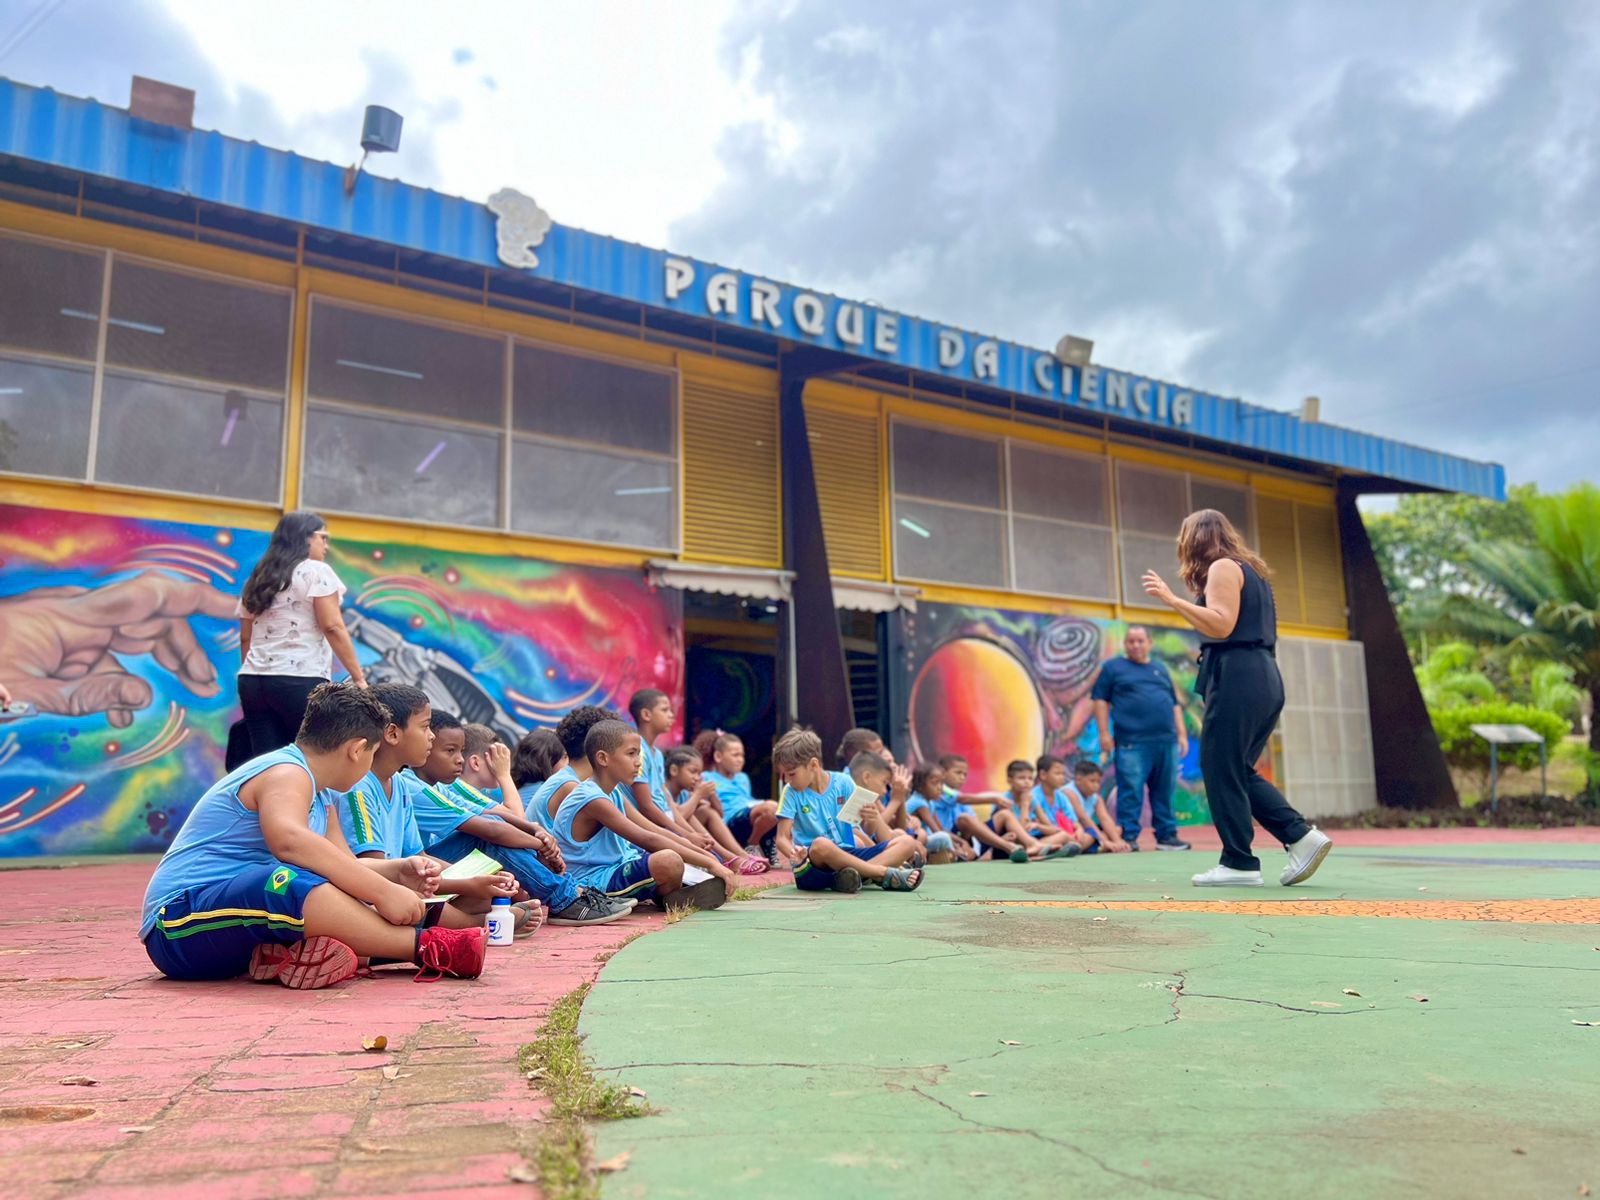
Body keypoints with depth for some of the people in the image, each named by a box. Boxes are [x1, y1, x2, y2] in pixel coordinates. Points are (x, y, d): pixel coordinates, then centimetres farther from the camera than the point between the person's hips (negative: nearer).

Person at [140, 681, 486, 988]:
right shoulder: (286, 772, -15)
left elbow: (343, 864, 22)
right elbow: (289, 840, -37)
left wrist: (396, 871, 3)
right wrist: (383, 890, -36)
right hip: (180, 921, -10)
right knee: (290, 882, -37)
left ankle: (281, 955, -28)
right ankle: (426, 948, -32)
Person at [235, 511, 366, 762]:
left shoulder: (256, 580, 19)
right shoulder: (316, 572, 0)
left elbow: (245, 638, 18)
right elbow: (332, 627, -9)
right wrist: (358, 677, -8)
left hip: (253, 681, 7)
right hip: (301, 681, -6)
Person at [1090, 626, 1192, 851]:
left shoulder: (1160, 670, 21)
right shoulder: (1112, 667, 7)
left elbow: (1174, 704, 23)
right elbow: (1101, 700, 1)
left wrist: (1182, 734, 15)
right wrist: (1104, 733, -7)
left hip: (1166, 741, 5)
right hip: (1132, 742, -5)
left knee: (1165, 792, 7)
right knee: (1130, 792, -6)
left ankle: (1167, 835, 15)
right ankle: (1128, 837, 0)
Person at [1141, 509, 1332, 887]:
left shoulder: (1223, 567, -5)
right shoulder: (1249, 569, 24)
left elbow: (1222, 625, -17)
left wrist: (1171, 599, -19)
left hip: (1237, 678, -10)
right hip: (1263, 678, 10)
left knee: (1221, 770, -5)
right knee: (1239, 771, 13)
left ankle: (1239, 864, -3)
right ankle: (1302, 837, 5)